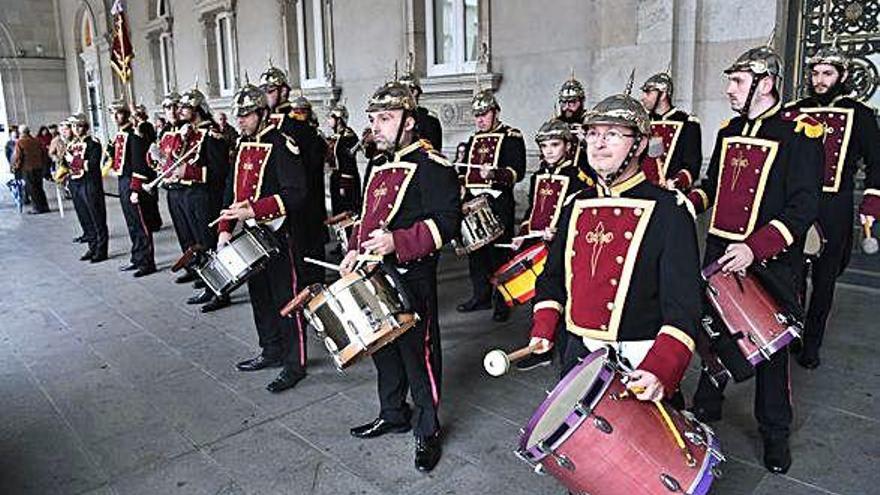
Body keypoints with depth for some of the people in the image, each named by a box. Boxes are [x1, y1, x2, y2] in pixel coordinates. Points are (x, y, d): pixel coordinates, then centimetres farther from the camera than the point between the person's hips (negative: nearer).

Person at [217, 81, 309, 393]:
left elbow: (295, 194, -22)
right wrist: (225, 229, 5)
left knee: (285, 298, -1)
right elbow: (232, 191, 15)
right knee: (259, 295, 17)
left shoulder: (281, 145, -13)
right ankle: (271, 352, 33)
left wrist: (253, 210, -28)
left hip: (277, 235, -8)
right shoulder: (243, 146, 12)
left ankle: (295, 365, 9)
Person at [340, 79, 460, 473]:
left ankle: (428, 432, 20)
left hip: (412, 280, -8)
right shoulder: (378, 165, 15)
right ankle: (393, 415, 38)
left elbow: (447, 222, -20)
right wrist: (355, 250, 10)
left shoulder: (431, 167, -12)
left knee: (417, 353, 2)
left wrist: (397, 241, -28)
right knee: (382, 348, 19)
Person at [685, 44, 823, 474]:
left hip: (769, 263, -5)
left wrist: (755, 247, -28)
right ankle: (706, 409, 35)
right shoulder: (729, 131, 9)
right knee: (715, 333, 16)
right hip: (720, 253, 6)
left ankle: (774, 433, 26)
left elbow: (804, 207, -17)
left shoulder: (800, 134, -11)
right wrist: (690, 201, 0)